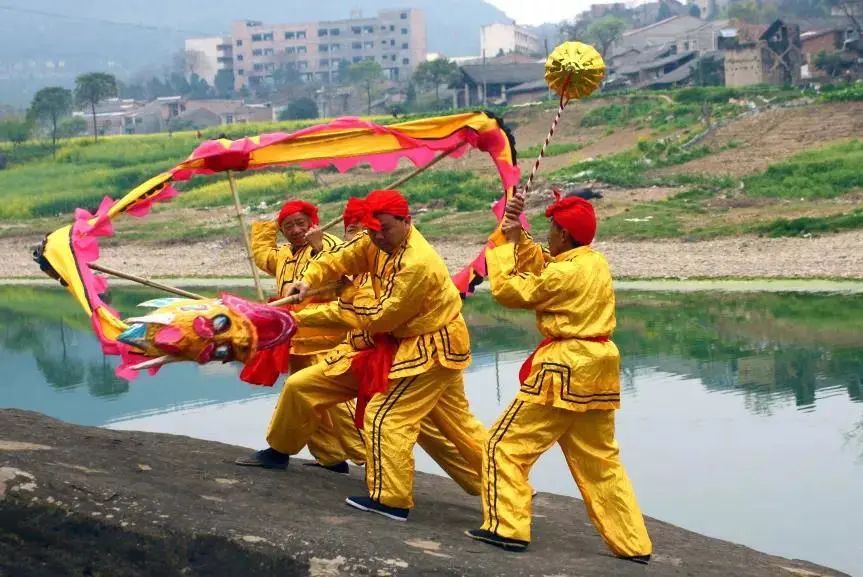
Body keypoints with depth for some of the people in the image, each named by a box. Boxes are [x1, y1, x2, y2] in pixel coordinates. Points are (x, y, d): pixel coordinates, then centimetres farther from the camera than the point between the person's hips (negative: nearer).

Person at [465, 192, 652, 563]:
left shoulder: (565, 273, -18)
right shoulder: (596, 263, 9)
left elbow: (507, 290, -10)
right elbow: (539, 265, 17)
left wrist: (502, 244, 0)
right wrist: (515, 234, 9)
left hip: (564, 371, -9)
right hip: (595, 371, 9)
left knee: (506, 446, 3)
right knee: (601, 461, 16)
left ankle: (507, 528, 2)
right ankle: (633, 544, 18)